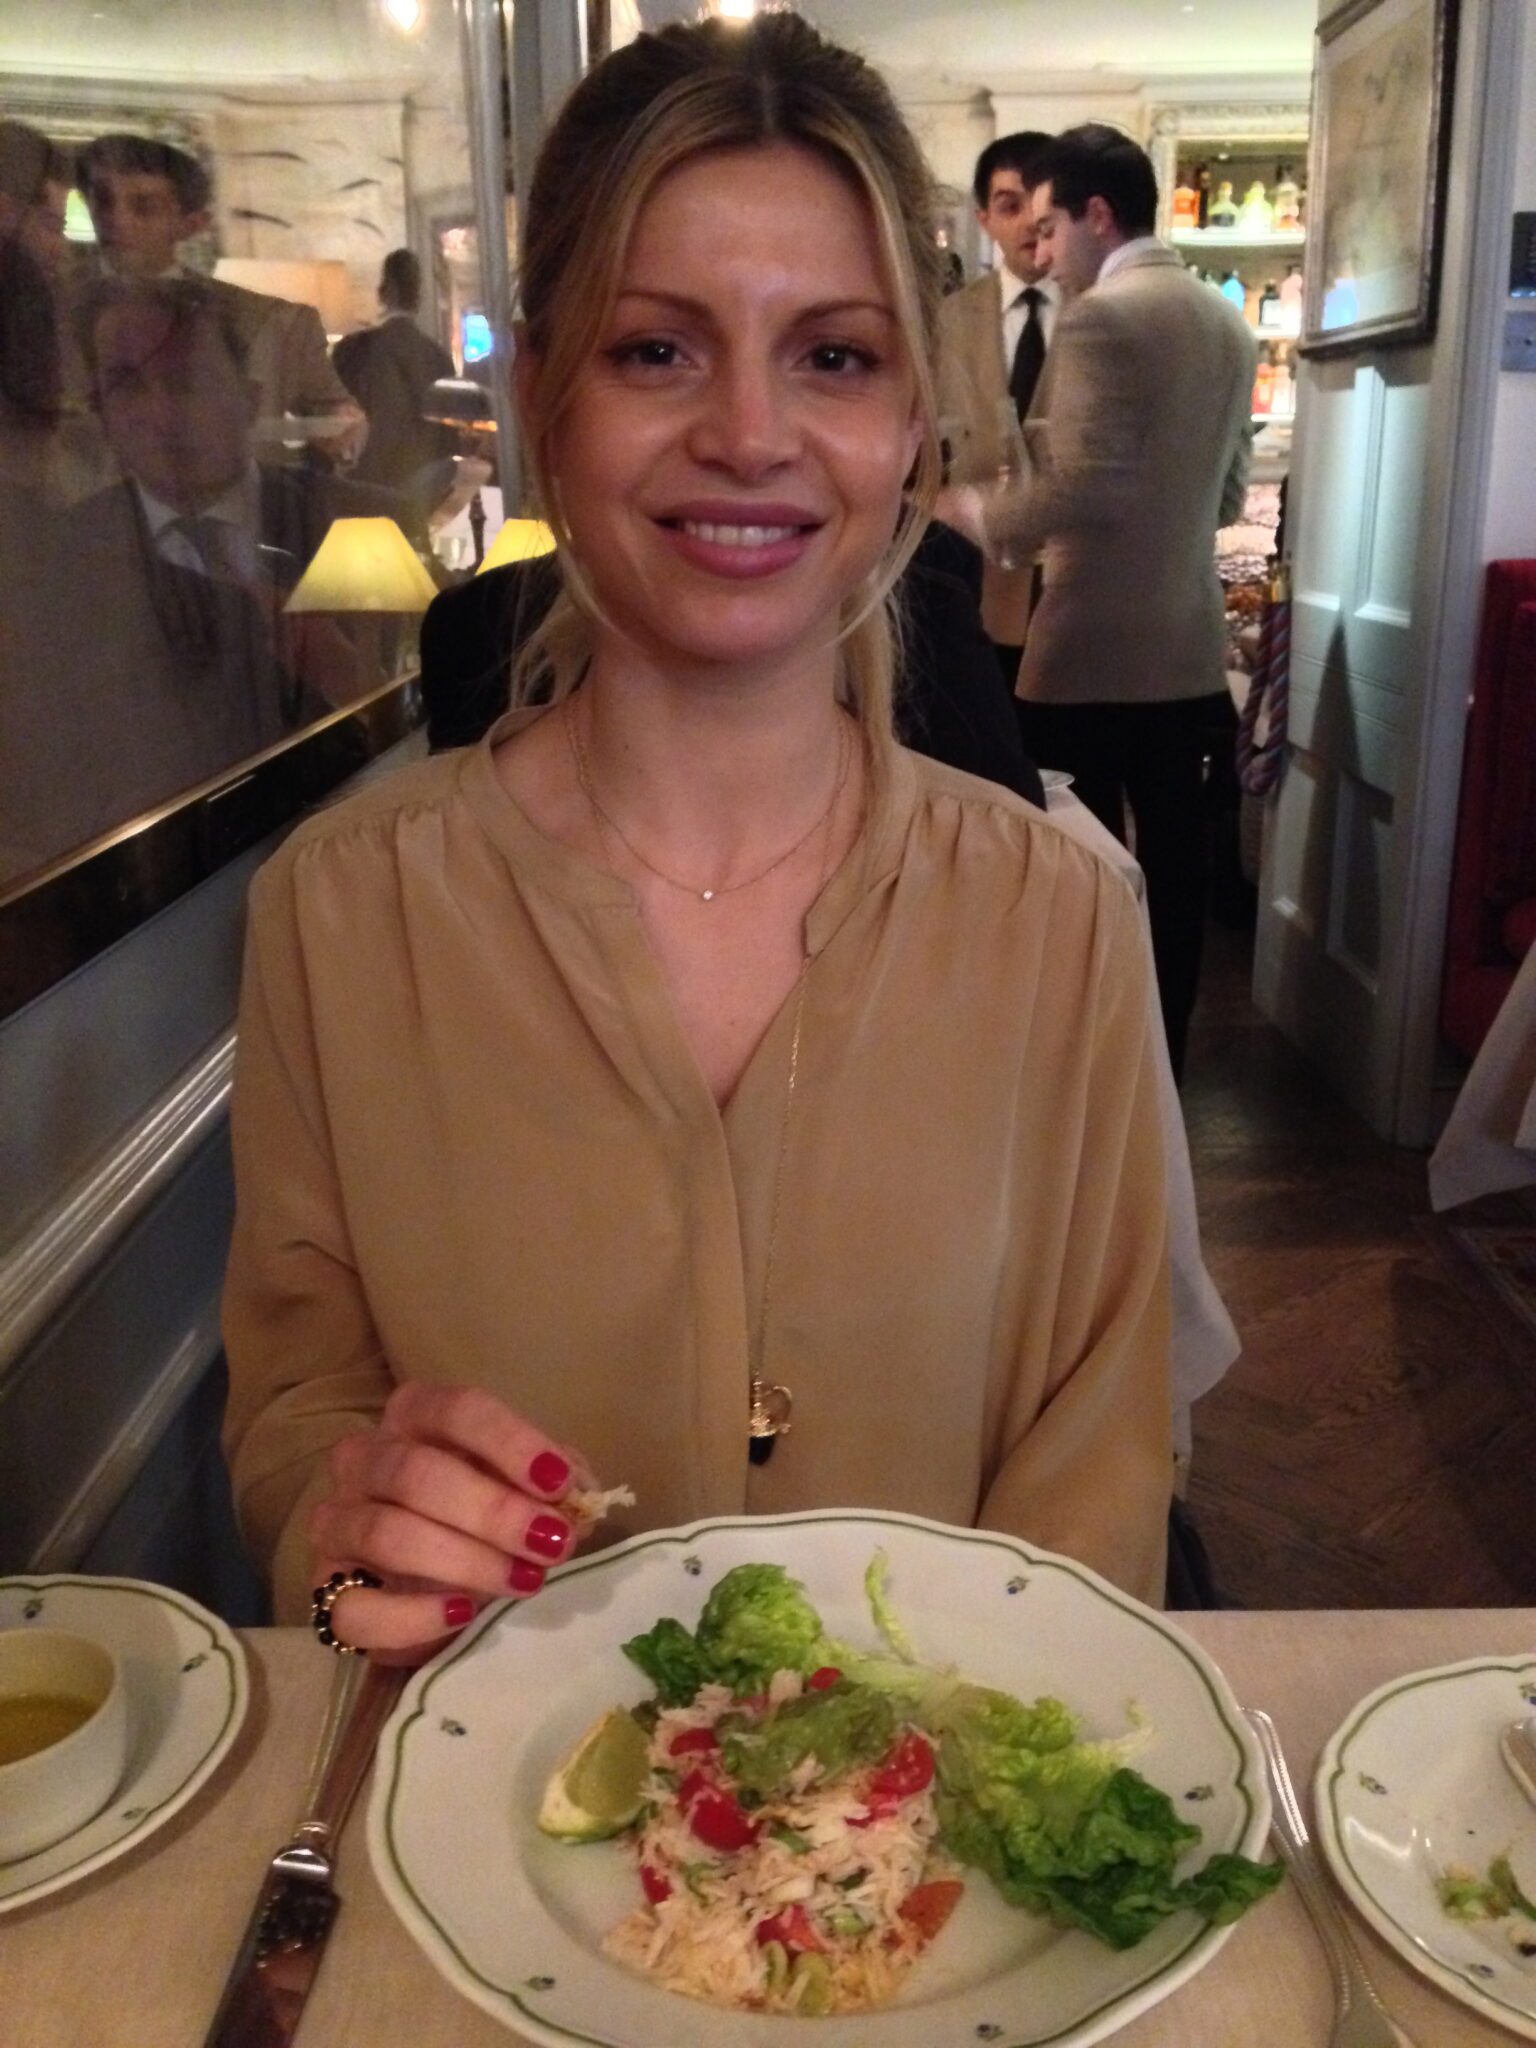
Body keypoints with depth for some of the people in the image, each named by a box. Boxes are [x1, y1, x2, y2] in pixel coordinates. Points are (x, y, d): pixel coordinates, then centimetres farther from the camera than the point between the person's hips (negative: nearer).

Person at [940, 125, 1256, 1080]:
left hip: (1095, 648, -8)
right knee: (1173, 865, 12)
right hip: (1188, 647, 8)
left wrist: (981, 516, -6)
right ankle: (1164, 1057, 22)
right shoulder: (1228, 322, 13)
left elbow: (1086, 487, -20)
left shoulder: (1100, 316, -12)